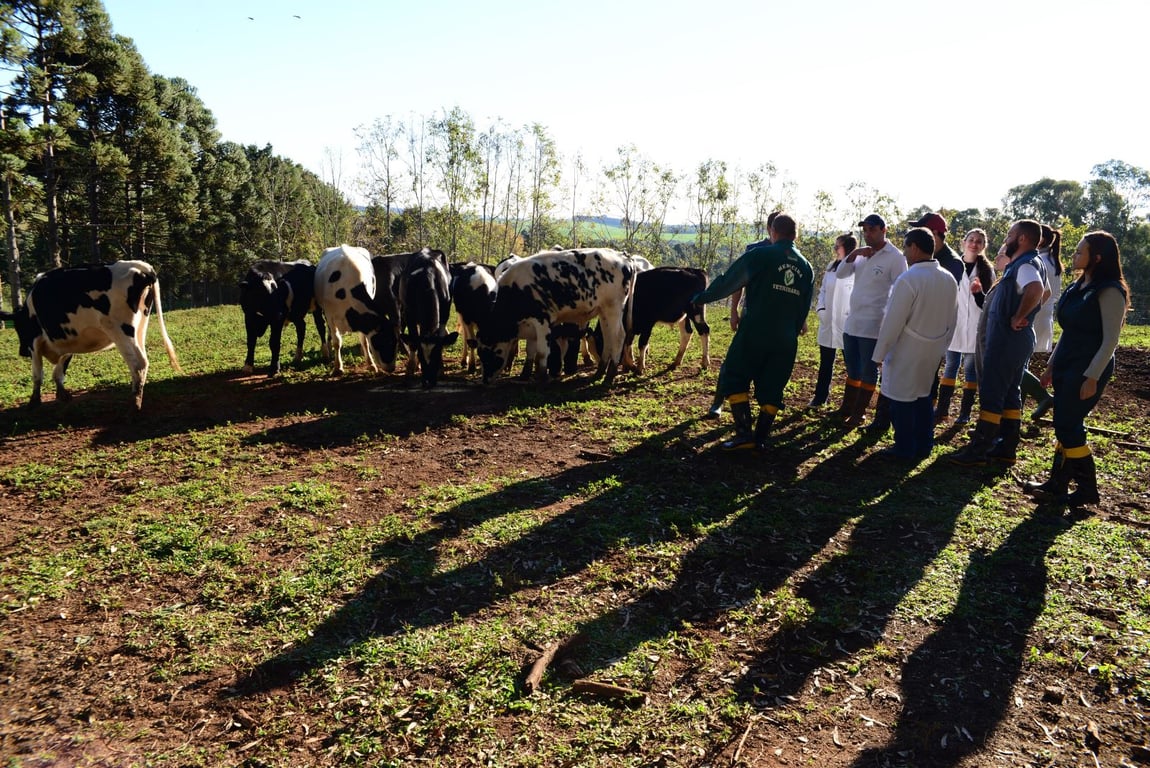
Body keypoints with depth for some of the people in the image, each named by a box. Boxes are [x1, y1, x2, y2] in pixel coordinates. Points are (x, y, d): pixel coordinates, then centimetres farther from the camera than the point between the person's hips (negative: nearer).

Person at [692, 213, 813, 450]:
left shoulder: (760, 255, -6)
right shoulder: (806, 267, 12)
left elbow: (728, 281, -5)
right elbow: (804, 308, 17)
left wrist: (702, 297, 7)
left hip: (754, 334, -5)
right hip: (786, 340, 5)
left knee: (734, 379, 5)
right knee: (771, 388, 11)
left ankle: (744, 433, -4)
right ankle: (761, 437, 12)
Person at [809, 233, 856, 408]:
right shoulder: (831, 266, 9)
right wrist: (820, 308, -1)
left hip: (847, 322, -5)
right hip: (828, 321, 6)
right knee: (825, 362, 11)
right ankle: (820, 397, 20)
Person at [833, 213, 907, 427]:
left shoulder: (895, 257, -11)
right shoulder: (861, 255, 9)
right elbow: (840, 274, 2)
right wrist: (854, 253, -13)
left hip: (873, 325, -7)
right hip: (851, 322, 7)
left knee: (868, 370, 4)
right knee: (852, 368, 17)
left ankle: (859, 413, 12)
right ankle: (846, 408, 28)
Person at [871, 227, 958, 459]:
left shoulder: (908, 279, -21)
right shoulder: (949, 279, 2)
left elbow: (893, 322, -19)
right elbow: (952, 320, 10)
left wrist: (880, 353, -10)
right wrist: (941, 346, 20)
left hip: (907, 352, -7)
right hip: (933, 351, 7)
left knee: (902, 400, 4)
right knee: (923, 396, 19)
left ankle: (904, 449, 13)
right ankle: (923, 446, 27)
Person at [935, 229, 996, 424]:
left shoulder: (986, 269, 1)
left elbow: (987, 303, -1)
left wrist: (979, 292, -21)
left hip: (975, 327, -2)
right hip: (954, 324, 2)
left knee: (970, 369, 4)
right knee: (950, 367, 6)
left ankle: (965, 412, 9)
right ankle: (942, 409, 10)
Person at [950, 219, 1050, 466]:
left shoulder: (1026, 265, -17)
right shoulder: (1028, 264, 15)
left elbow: (1036, 290, -39)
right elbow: (1045, 292, 33)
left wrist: (1018, 317, -27)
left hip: (1007, 340, -11)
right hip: (1014, 340, 11)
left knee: (991, 393, -6)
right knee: (1010, 394, 13)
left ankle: (978, 450, -1)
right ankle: (1006, 448, 20)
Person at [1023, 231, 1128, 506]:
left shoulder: (1110, 292, -14)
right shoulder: (1078, 286, 12)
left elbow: (1110, 340, -16)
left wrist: (1092, 377, -20)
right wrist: (1051, 365, 17)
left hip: (1088, 370, -8)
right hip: (1066, 366, 8)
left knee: (1067, 426, -6)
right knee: (1066, 425, 10)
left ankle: (1087, 489, 7)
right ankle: (1057, 484, 17)